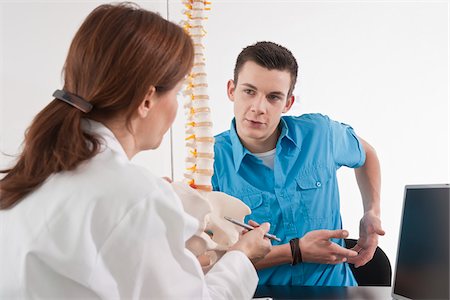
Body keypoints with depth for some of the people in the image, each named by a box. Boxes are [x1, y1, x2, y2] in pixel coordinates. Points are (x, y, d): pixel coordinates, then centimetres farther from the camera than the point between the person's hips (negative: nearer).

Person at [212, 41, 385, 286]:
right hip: (257, 293, -3)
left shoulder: (319, 133, -1)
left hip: (332, 286, 4)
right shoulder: (211, 160, -10)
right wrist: (296, 251, -14)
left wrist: (372, 213, 10)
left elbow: (365, 154, 23)